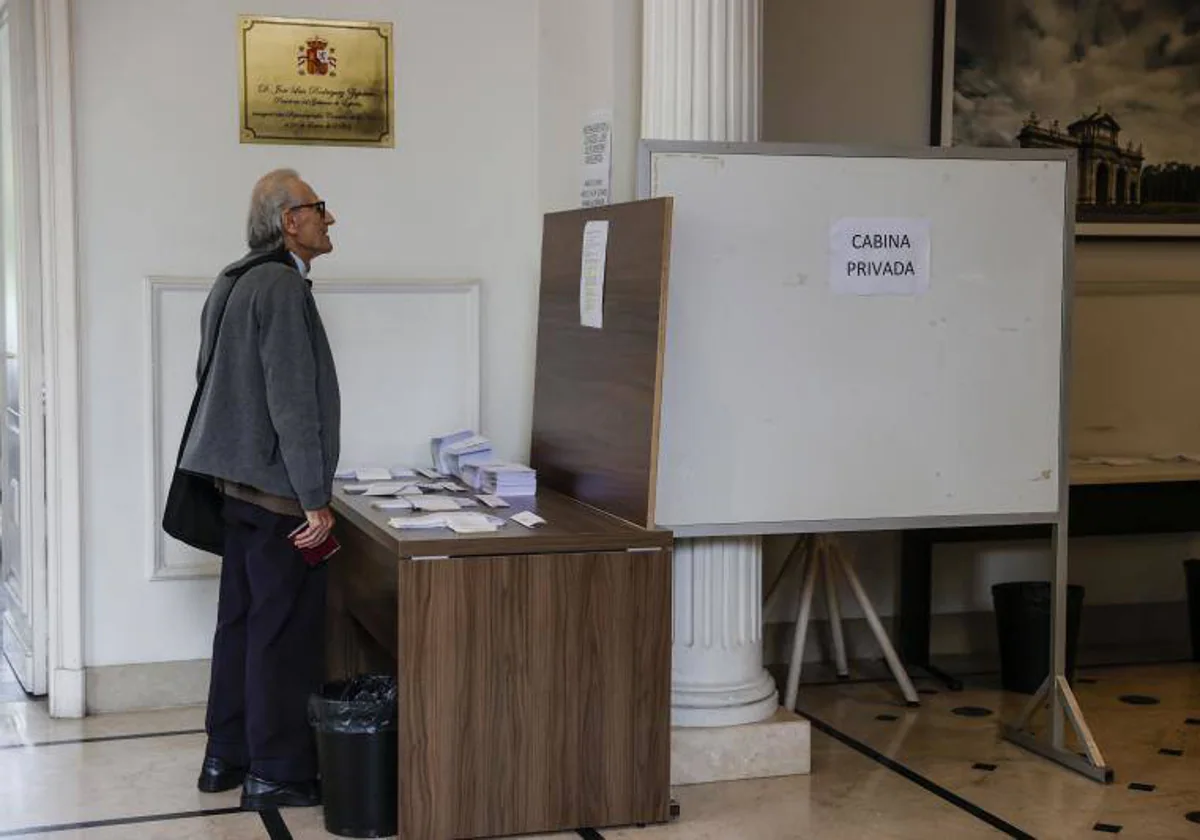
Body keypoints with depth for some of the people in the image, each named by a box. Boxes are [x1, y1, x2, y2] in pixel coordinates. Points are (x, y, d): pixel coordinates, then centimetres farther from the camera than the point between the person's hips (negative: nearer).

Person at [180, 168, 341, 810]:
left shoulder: (236, 282, 13)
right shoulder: (282, 285, -16)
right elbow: (292, 401, -21)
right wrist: (315, 499, -18)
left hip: (238, 485, 10)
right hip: (278, 492, -9)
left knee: (240, 620, 15)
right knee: (285, 631, -1)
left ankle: (227, 756, 23)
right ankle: (276, 773, 6)